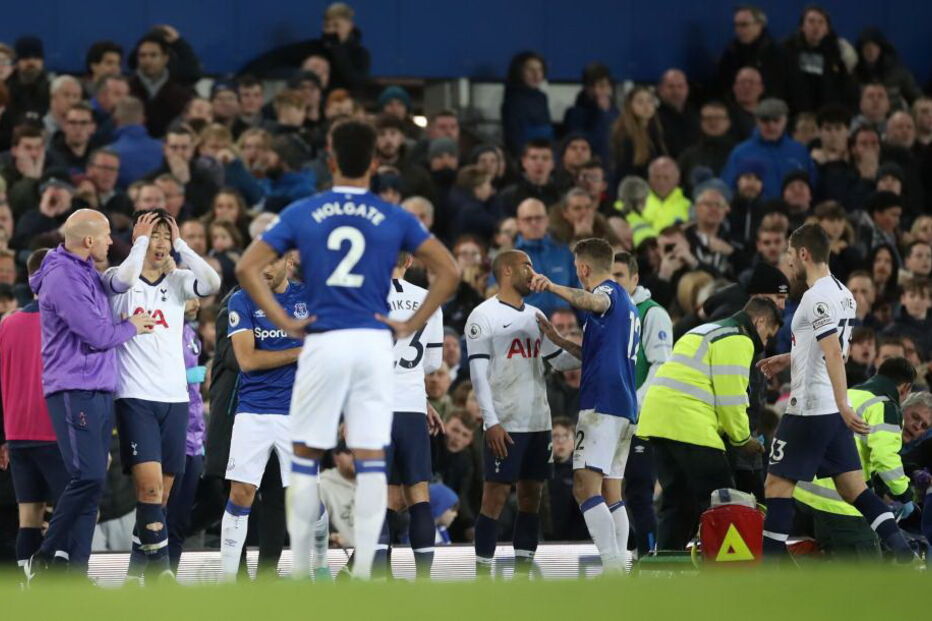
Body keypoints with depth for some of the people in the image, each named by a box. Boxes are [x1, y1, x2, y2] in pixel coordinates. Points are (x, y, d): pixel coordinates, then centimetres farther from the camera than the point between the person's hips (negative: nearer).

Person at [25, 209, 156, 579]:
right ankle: (45, 559, -8)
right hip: (74, 392, -10)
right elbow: (98, 335, -15)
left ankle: (76, 566, 5)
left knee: (92, 484, 5)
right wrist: (131, 327, 1)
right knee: (88, 478, -16)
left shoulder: (88, 274, 18)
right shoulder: (63, 277, -12)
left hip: (100, 392, 10)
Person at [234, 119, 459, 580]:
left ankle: (299, 567, 10)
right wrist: (411, 325, 4)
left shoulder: (301, 213, 3)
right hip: (374, 342, 1)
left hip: (323, 342, 0)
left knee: (306, 456, 9)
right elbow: (449, 271, 2)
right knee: (371, 458, 2)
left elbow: (247, 268, -1)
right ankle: (363, 569, -2)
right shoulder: (394, 218, 4)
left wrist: (284, 322, 1)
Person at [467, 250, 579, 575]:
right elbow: (478, 373, -11)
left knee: (531, 494, 7)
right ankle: (483, 575, -3)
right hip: (504, 425, -7)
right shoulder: (484, 316, -5)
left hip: (538, 422, 7)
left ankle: (522, 571, 10)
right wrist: (491, 422, -18)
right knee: (496, 495, -6)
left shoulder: (535, 316, 16)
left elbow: (559, 360, 21)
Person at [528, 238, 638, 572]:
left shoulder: (610, 291, -3)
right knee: (611, 492, 11)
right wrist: (559, 341, 36)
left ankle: (612, 567, -26)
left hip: (601, 404, -10)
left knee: (585, 487, -16)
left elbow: (594, 301, -30)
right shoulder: (628, 303, 27)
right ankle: (620, 569, 8)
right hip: (625, 407, 10)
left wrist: (553, 287, -45)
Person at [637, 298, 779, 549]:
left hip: (656, 420, 10)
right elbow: (731, 397, -9)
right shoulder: (737, 340, -3)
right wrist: (743, 439, 4)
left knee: (676, 501, 14)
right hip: (686, 425, -10)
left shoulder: (704, 332, 29)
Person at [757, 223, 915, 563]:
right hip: (834, 412, 9)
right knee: (854, 487, 9)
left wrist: (843, 405, -29)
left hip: (809, 409, -9)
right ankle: (903, 552, -2)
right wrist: (788, 359, 32)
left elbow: (833, 353, -24)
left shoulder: (817, 297, -15)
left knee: (777, 484, -1)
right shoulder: (843, 293, 14)